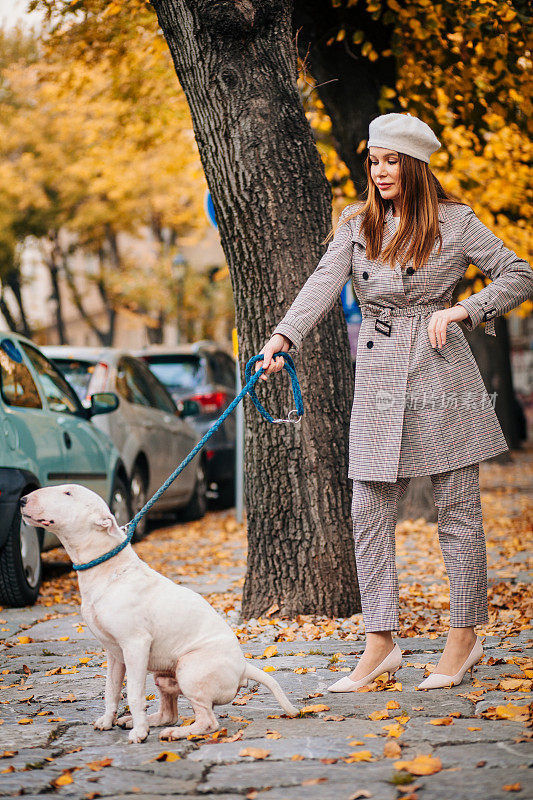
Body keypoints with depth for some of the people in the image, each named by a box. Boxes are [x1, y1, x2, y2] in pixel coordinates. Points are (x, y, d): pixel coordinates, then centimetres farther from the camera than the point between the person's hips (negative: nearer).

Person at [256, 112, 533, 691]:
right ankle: (380, 645, 7)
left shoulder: (453, 221, -1)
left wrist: (462, 310, -11)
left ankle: (465, 635, 14)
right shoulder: (356, 223, 9)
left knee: (457, 509, 2)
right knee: (369, 512, 0)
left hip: (441, 371, -4)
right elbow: (324, 283, -5)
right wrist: (283, 338, -20)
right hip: (379, 377, 4)